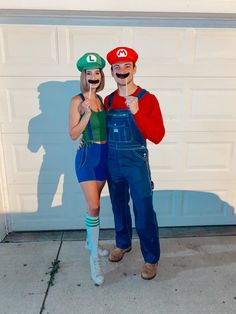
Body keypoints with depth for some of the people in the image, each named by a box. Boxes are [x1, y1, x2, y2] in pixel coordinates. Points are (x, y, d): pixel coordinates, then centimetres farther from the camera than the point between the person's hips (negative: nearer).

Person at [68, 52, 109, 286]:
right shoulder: (77, 100, -7)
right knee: (94, 206, -10)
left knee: (93, 204, 17)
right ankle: (94, 257, 7)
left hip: (104, 155, 6)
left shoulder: (101, 99, 10)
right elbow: (73, 134, -12)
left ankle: (90, 241, 37)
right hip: (86, 156, -6)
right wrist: (87, 113, -21)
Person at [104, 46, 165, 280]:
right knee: (119, 206, 19)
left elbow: (157, 136, -19)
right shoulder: (108, 101, 5)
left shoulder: (147, 99, -10)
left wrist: (136, 112, -29)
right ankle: (123, 243, 43)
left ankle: (151, 258, 24)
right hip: (112, 162, 5)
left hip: (137, 162, -4)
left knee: (144, 212, 3)